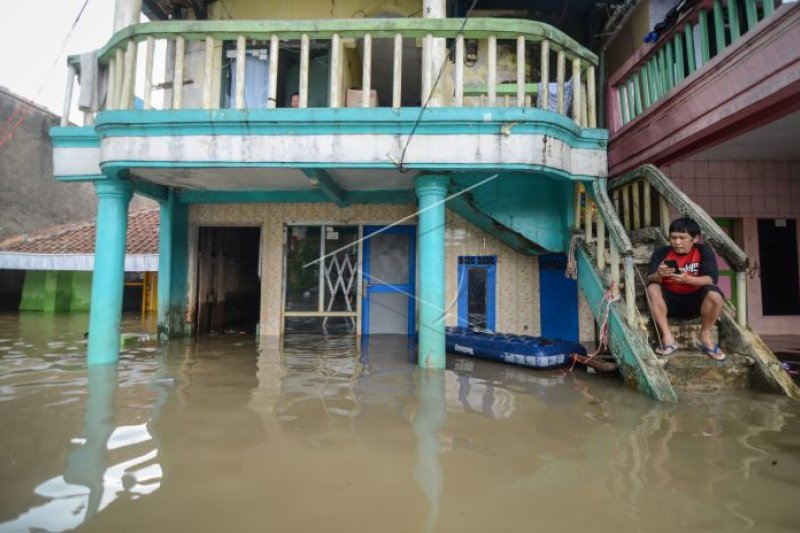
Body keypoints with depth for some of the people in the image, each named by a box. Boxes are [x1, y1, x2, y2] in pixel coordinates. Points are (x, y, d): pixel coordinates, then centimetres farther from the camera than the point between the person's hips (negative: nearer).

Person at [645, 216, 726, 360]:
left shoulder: (704, 251, -8)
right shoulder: (662, 253, -8)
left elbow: (711, 279, -19)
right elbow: (649, 279, -15)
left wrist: (686, 279, -37)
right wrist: (658, 275, -39)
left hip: (694, 300, 0)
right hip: (670, 300, 1)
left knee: (715, 295, -30)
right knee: (652, 288, -28)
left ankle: (705, 337, -4)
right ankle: (667, 337, -21)